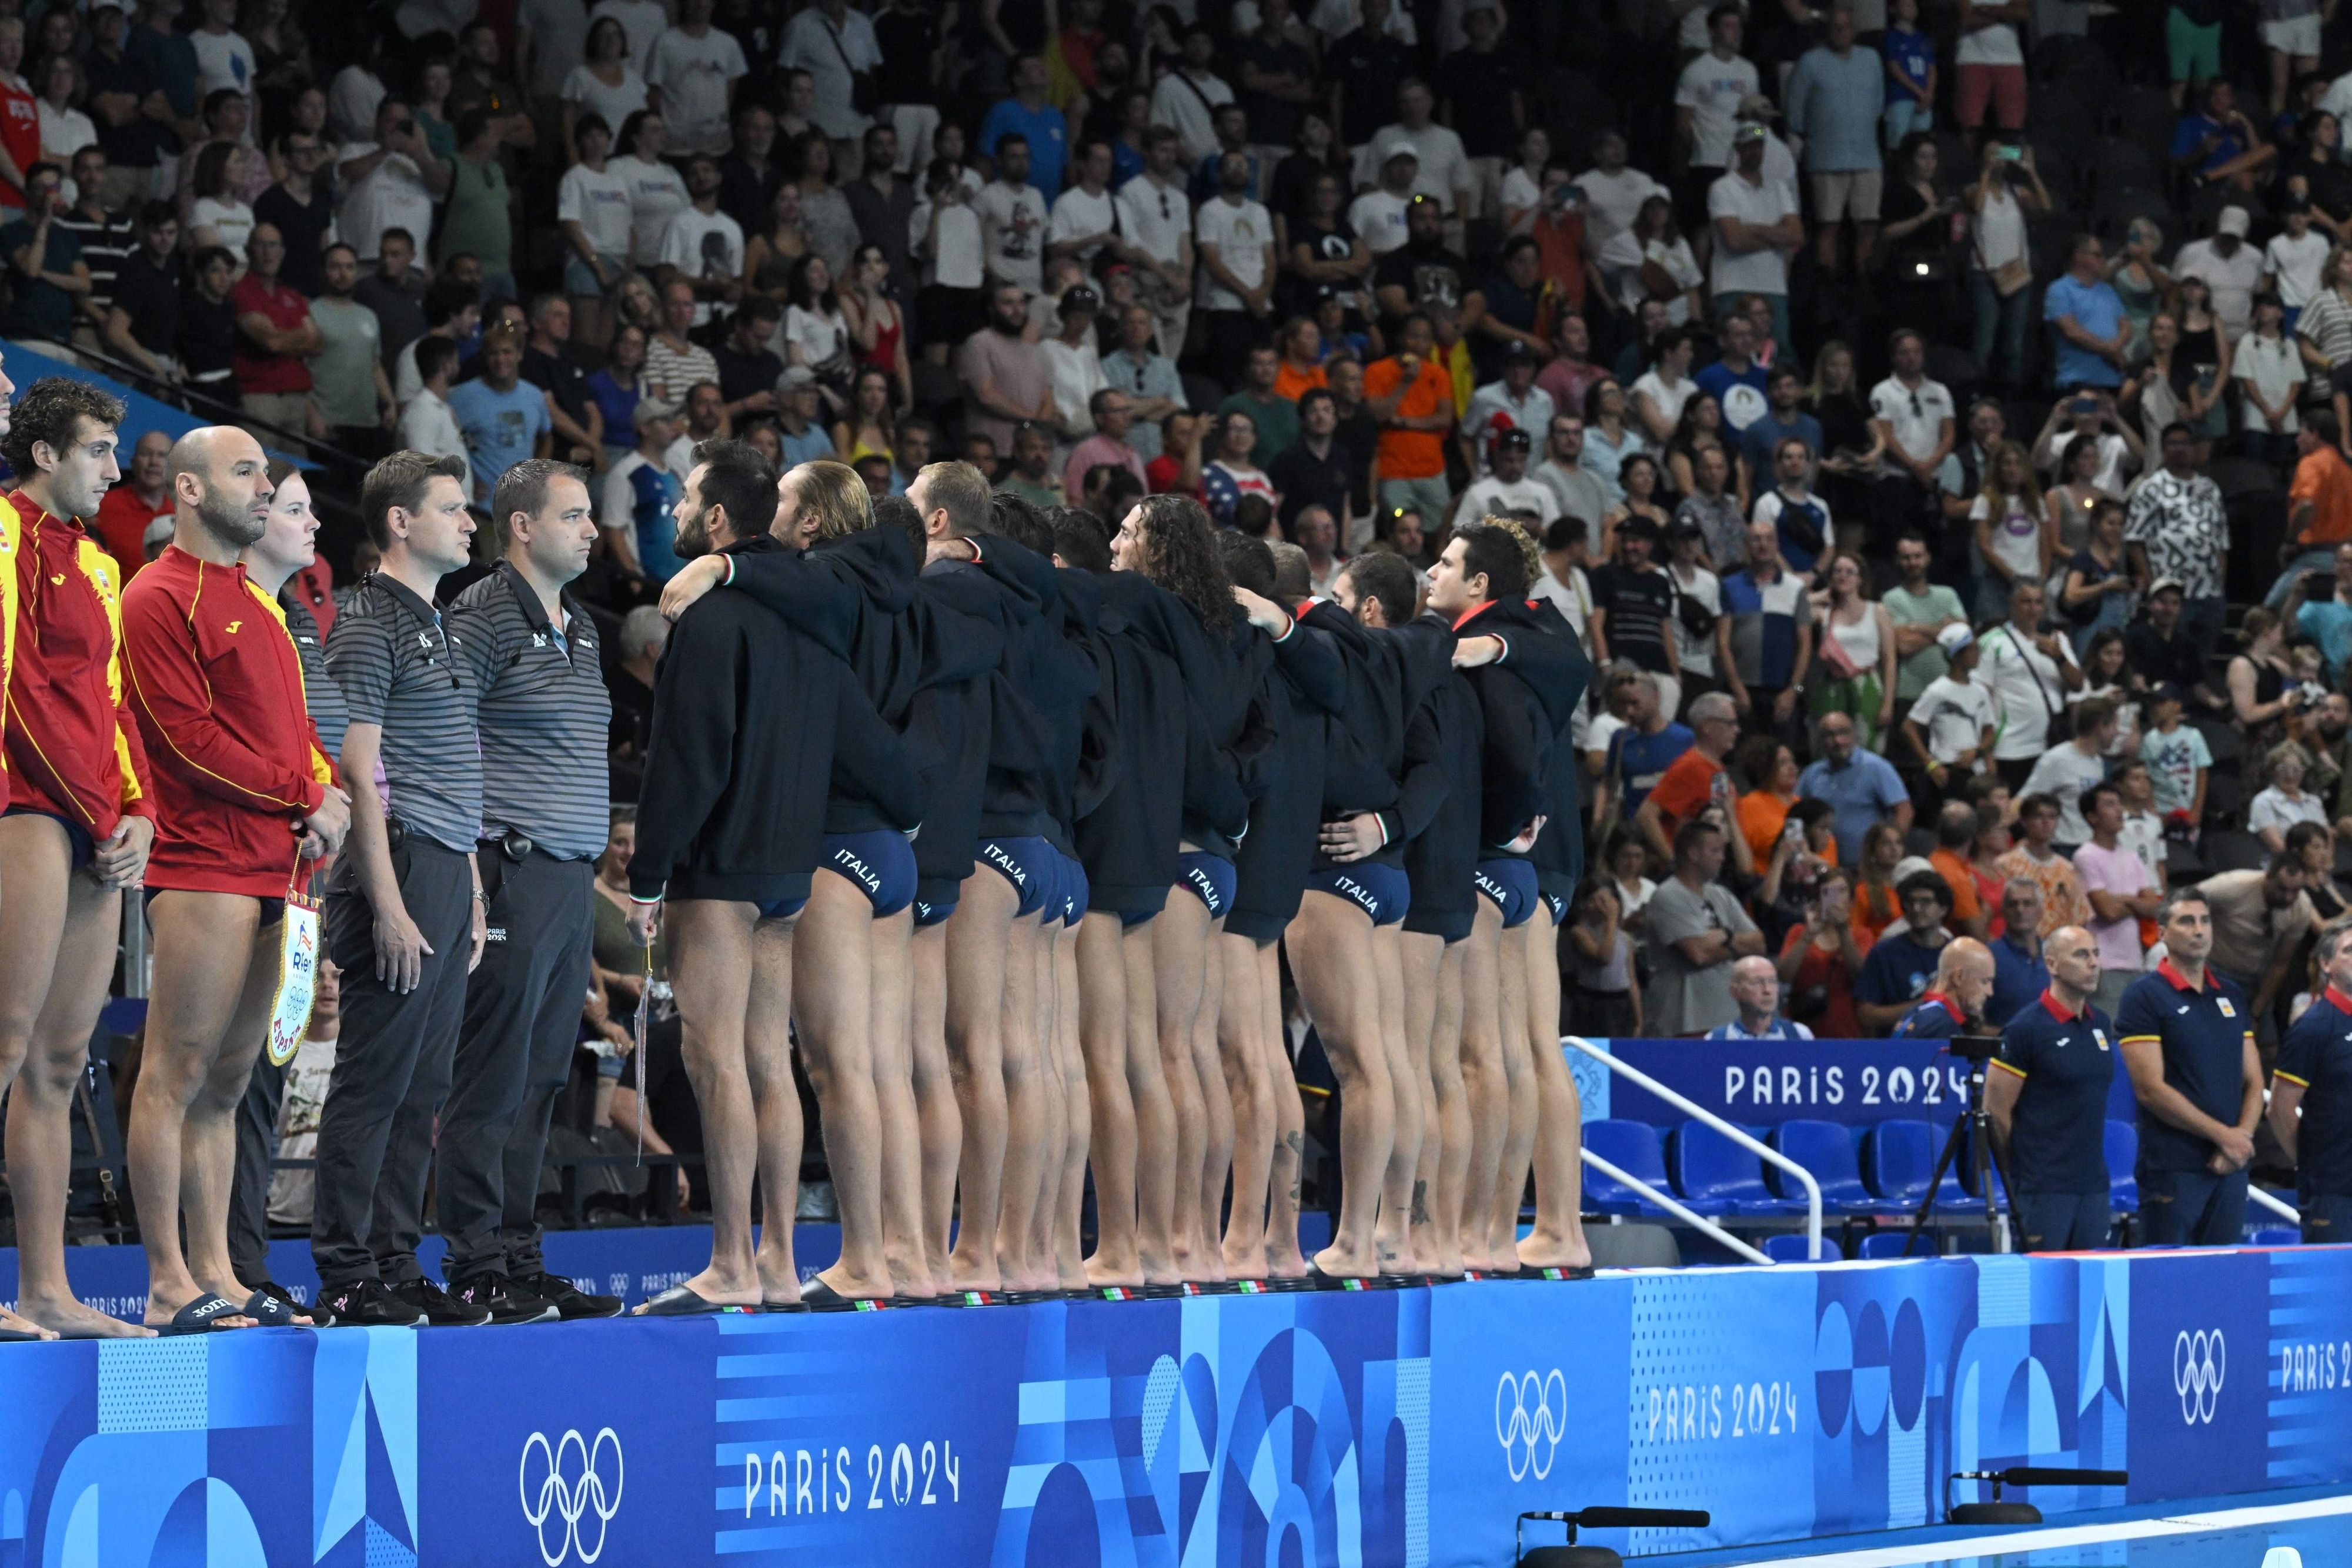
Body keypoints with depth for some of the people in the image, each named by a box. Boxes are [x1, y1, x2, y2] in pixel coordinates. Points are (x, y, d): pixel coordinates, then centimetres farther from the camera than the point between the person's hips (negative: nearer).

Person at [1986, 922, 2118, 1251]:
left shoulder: (2102, 1024, 12)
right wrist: (2022, 1169, 2)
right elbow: (1996, 1111, -7)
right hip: (2044, 1187, -6)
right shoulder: (2026, 1029, -9)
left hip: (2094, 1183, 6)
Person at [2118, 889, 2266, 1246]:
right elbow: (2150, 1090, -11)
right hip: (2172, 1166, -6)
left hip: (2231, 1165, 6)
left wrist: (2243, 1135, -4)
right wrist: (2222, 1135, -11)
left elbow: (2253, 1081, 16)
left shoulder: (2231, 995, 16)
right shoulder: (2144, 998, -4)